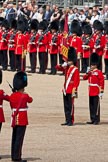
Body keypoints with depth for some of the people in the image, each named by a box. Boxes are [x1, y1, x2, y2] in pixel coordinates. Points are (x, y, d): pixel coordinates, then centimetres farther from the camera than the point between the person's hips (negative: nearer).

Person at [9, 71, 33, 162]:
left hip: (14, 119, 6)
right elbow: (30, 100, 9)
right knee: (19, 138, -5)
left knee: (14, 138, 13)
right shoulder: (24, 96, -13)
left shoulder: (12, 96, 3)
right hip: (22, 120, -6)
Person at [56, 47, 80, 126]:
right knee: (66, 106, 9)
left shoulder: (75, 69, -9)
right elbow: (57, 67, 21)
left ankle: (71, 121, 0)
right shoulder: (66, 68, 12)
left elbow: (77, 81, -13)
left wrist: (74, 91, -17)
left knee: (70, 106, -4)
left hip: (71, 91, -7)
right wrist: (63, 65, 0)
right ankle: (67, 120, 15)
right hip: (65, 90, 7)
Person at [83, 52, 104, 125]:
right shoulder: (90, 72, 14)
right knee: (91, 106, 10)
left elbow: (102, 82, -11)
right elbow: (84, 78, 11)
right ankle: (92, 119, 15)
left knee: (96, 106, -5)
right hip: (91, 92, 8)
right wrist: (88, 72, -5)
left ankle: (97, 120, -2)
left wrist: (101, 91, -15)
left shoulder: (99, 72, -8)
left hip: (96, 92, -8)